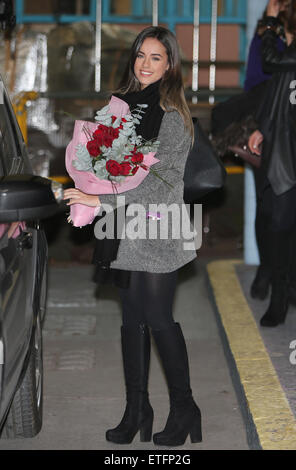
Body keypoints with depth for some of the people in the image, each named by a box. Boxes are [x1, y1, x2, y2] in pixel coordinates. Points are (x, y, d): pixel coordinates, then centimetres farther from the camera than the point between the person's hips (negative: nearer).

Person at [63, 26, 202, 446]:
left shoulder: (171, 114, -9)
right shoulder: (124, 103, 13)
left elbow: (159, 179, -17)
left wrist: (101, 199, -19)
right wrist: (88, 201, 5)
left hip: (157, 230, -6)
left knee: (159, 319, -3)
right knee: (133, 320, 10)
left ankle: (184, 408, 12)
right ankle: (137, 409, 19)